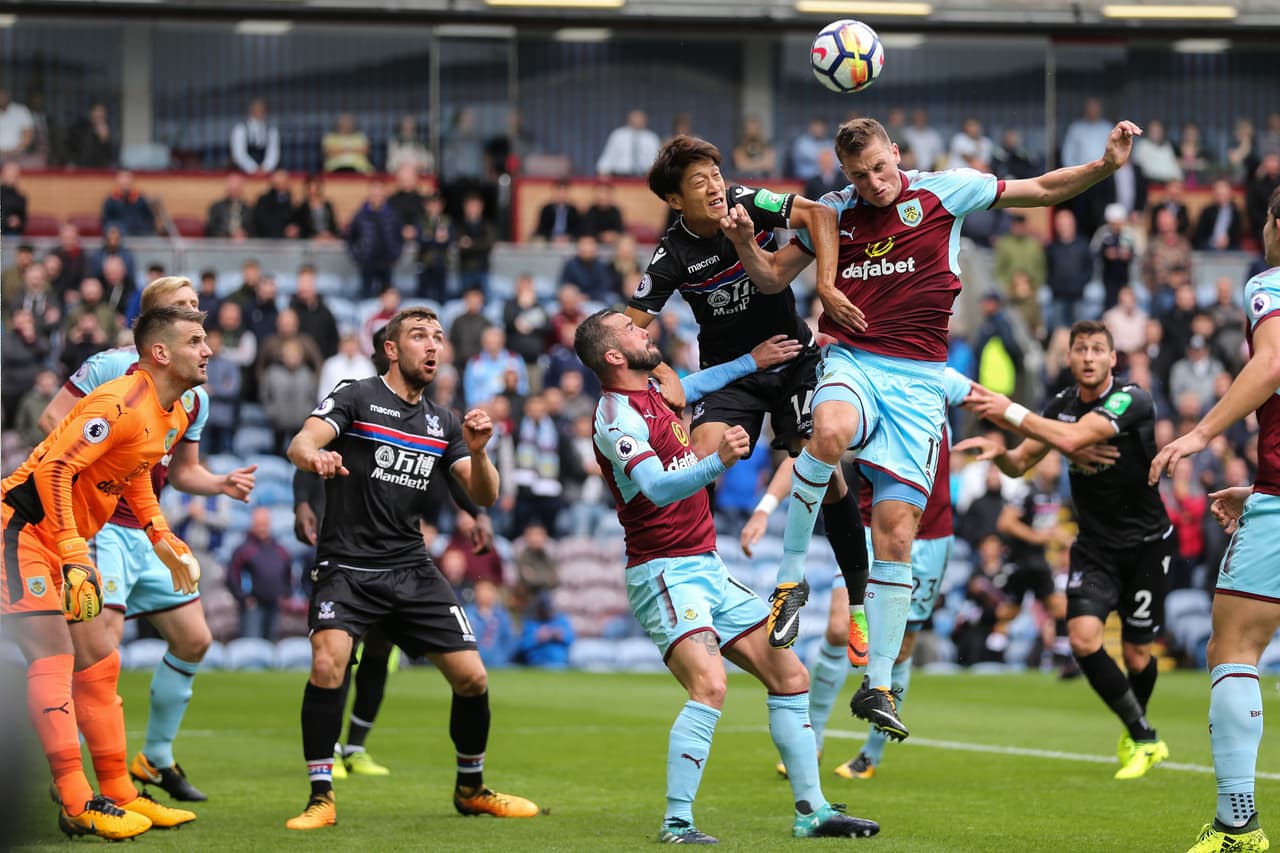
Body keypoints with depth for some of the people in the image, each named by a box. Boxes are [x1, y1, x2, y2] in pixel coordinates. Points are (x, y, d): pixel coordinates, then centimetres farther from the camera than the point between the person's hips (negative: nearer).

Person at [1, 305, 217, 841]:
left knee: (98, 665, 10)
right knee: (53, 654, -17)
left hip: (71, 541, 10)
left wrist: (165, 542, 19)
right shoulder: (121, 404, -23)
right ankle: (76, 804, -22)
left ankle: (120, 795, 16)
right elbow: (52, 469, -27)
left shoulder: (178, 413, 7)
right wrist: (73, 554, -29)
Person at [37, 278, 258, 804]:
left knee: (194, 640, 9)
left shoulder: (195, 396, 12)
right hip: (96, 526, -8)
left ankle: (155, 760, 25)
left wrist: (223, 483, 2)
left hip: (148, 532, 8)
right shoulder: (114, 366, -9)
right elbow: (53, 419, -11)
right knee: (100, 653, -18)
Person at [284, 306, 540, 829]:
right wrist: (314, 456, -42)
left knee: (471, 677, 0)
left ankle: (471, 787, 24)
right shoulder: (356, 399, -2)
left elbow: (484, 497, 9)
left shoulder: (443, 424, 14)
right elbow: (301, 442, -18)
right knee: (328, 664, -27)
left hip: (411, 570, 5)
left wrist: (477, 452, -12)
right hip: (346, 566, -5)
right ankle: (321, 798, -17)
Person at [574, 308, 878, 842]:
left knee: (789, 677, 8)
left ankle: (811, 811, 13)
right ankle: (677, 823, -27)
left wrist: (752, 362, 36)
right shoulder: (617, 415, -16)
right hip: (665, 573, -10)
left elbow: (690, 387, 36)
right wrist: (717, 463, -46)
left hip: (707, 568, 10)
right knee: (709, 686, -29)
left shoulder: (652, 394, 11)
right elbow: (657, 487, -31)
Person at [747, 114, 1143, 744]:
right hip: (851, 362, 0)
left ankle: (878, 686, 4)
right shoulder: (834, 212, 9)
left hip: (918, 379, 0)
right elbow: (773, 275, 16)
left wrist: (1106, 165, -8)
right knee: (831, 431, -38)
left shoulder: (945, 192, 4)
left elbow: (1043, 190, 7)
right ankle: (790, 573, -21)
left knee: (895, 528, -6)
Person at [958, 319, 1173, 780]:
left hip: (1146, 543, -4)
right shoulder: (1062, 404, 1)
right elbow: (1020, 463, 8)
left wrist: (1008, 411, -31)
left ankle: (1136, 735, 35)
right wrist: (999, 452, -16)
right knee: (1083, 636, -17)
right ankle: (1143, 737, -1)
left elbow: (1072, 439, -34)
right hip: (1094, 547, 4)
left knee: (1137, 656, 3)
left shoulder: (1132, 401, -20)